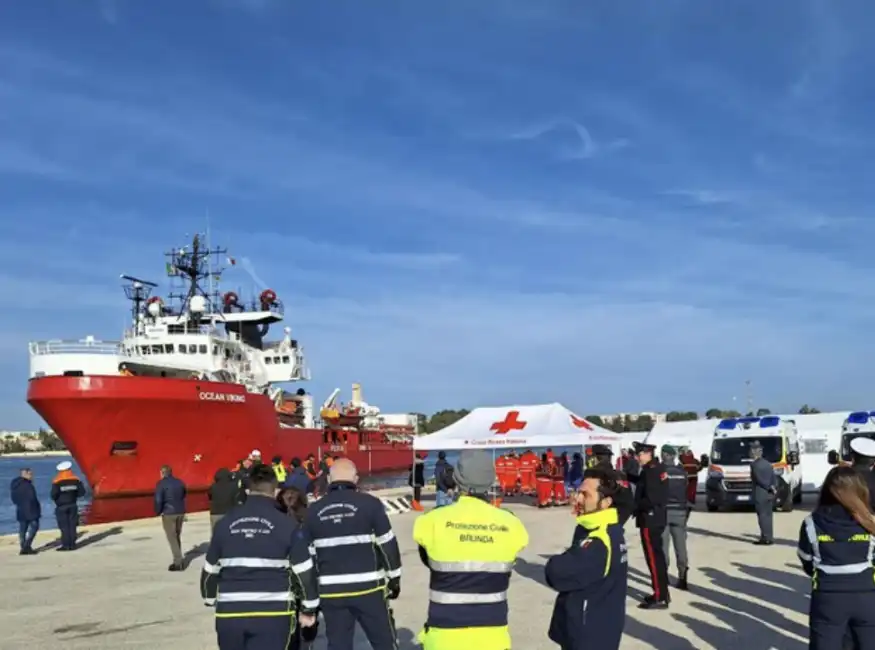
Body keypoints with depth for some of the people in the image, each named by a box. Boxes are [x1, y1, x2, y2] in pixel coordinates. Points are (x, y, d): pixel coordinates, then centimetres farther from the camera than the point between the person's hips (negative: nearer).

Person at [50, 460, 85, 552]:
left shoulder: (57, 482, -12)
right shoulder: (76, 480, -1)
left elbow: (53, 495, -18)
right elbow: (82, 492, -1)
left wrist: (56, 499, 4)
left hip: (61, 507, -3)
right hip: (73, 505, 3)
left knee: (64, 526, 1)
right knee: (72, 525, 8)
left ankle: (66, 545, 1)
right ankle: (72, 544, 9)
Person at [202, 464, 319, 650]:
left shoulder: (225, 523, 4)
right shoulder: (286, 524, -5)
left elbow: (210, 569, 12)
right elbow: (304, 571, -3)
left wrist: (211, 599, 28)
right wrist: (309, 608, 9)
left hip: (230, 612, 3)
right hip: (273, 612, -3)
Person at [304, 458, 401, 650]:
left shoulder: (313, 511, 3)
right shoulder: (370, 504, -8)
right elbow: (387, 545, -4)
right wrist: (394, 579, 8)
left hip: (331, 592, 3)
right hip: (368, 588, -3)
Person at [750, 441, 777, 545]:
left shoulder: (754, 464, -12)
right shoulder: (767, 463, 12)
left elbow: (759, 479, -17)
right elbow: (774, 477, 10)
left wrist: (770, 488, -9)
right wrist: (773, 487, 0)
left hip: (760, 494, -8)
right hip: (769, 494, 8)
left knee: (763, 516, -4)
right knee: (768, 515, 12)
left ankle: (766, 538, -5)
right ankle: (769, 537, 15)